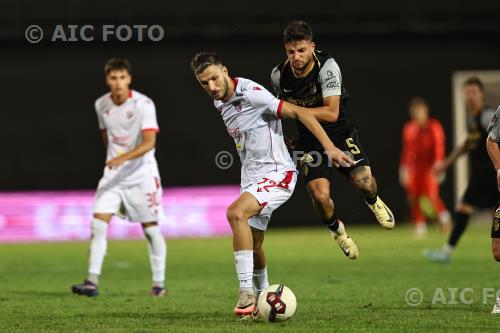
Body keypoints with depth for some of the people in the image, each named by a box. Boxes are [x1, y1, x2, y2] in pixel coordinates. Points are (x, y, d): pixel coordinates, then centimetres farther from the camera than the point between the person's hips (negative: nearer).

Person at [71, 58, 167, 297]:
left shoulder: (143, 104, -15)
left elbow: (149, 142, -24)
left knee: (151, 229, 0)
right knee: (98, 224, -10)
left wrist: (124, 158, -37)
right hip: (113, 173, 4)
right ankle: (92, 282, -11)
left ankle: (158, 284, 13)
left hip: (142, 173, -4)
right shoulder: (101, 105, 2)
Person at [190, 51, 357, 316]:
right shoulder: (220, 104, 10)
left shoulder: (251, 93, -17)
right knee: (252, 243, 13)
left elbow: (298, 112, -19)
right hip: (251, 177, 9)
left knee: (235, 213, -30)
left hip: (277, 173, -9)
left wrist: (329, 147, -24)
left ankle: (247, 292, -29)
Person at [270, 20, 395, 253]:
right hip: (310, 141, 2)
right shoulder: (279, 75, -9)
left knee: (362, 181, -21)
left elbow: (332, 113, -28)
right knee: (319, 196, -17)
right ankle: (336, 230, 17)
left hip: (340, 132, -2)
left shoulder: (327, 67, -22)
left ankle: (373, 201, 19)